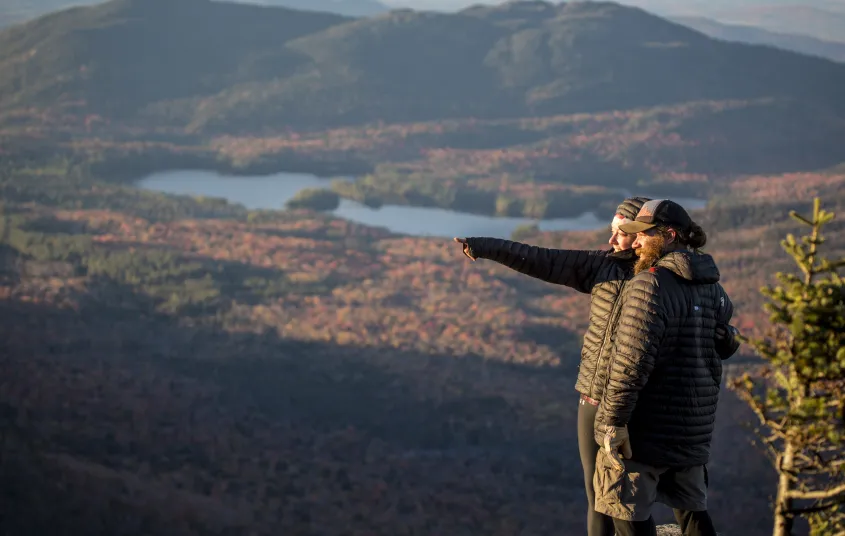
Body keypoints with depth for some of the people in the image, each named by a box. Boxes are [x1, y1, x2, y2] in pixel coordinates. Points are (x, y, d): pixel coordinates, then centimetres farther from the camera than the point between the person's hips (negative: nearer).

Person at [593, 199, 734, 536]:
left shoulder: (649, 285, -17)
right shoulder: (711, 286, 9)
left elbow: (633, 361, -24)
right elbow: (724, 313, 34)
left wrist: (614, 421, -22)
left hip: (645, 426, -8)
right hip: (693, 427, 8)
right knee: (691, 509, 17)